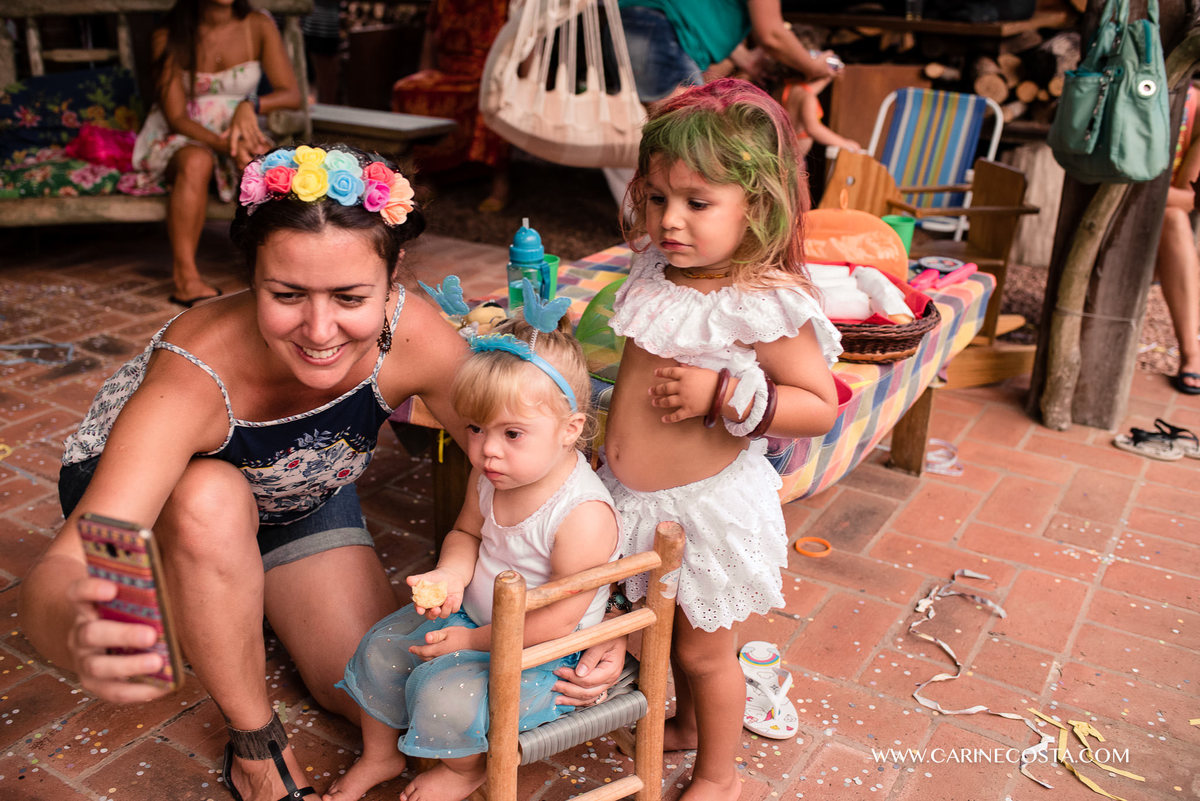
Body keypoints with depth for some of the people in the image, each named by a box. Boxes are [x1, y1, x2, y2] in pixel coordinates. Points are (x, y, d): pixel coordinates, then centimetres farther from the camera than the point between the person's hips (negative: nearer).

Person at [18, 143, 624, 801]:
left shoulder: (410, 335, -33)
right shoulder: (196, 374, -42)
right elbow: (55, 576, -49)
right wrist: (78, 633, -74)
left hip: (299, 502, 3)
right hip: (147, 508, -2)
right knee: (212, 495, -38)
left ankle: (248, 604, 23)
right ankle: (255, 744, -13)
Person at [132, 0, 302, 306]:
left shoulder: (259, 27, -4)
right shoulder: (169, 37, -9)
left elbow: (291, 94, -10)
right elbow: (176, 116, -14)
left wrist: (250, 105, -31)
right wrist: (224, 143, -33)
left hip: (238, 134, 2)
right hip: (177, 138, -2)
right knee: (196, 162, -37)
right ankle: (185, 278, -37)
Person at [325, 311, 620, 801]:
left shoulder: (584, 515, -34)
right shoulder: (491, 476, -11)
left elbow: (559, 619, -27)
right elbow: (467, 532, 8)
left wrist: (471, 641, -20)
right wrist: (451, 574, -15)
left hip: (540, 652, -7)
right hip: (471, 612, 8)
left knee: (444, 693, -19)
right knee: (381, 648, 5)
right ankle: (380, 756, 32)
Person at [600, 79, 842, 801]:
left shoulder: (767, 303, -23)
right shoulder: (656, 269, -2)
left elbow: (820, 407, -20)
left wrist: (725, 395, -30)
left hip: (708, 507, -6)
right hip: (633, 497, 7)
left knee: (704, 649, 13)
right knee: (667, 628, 26)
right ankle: (688, 722, 54)